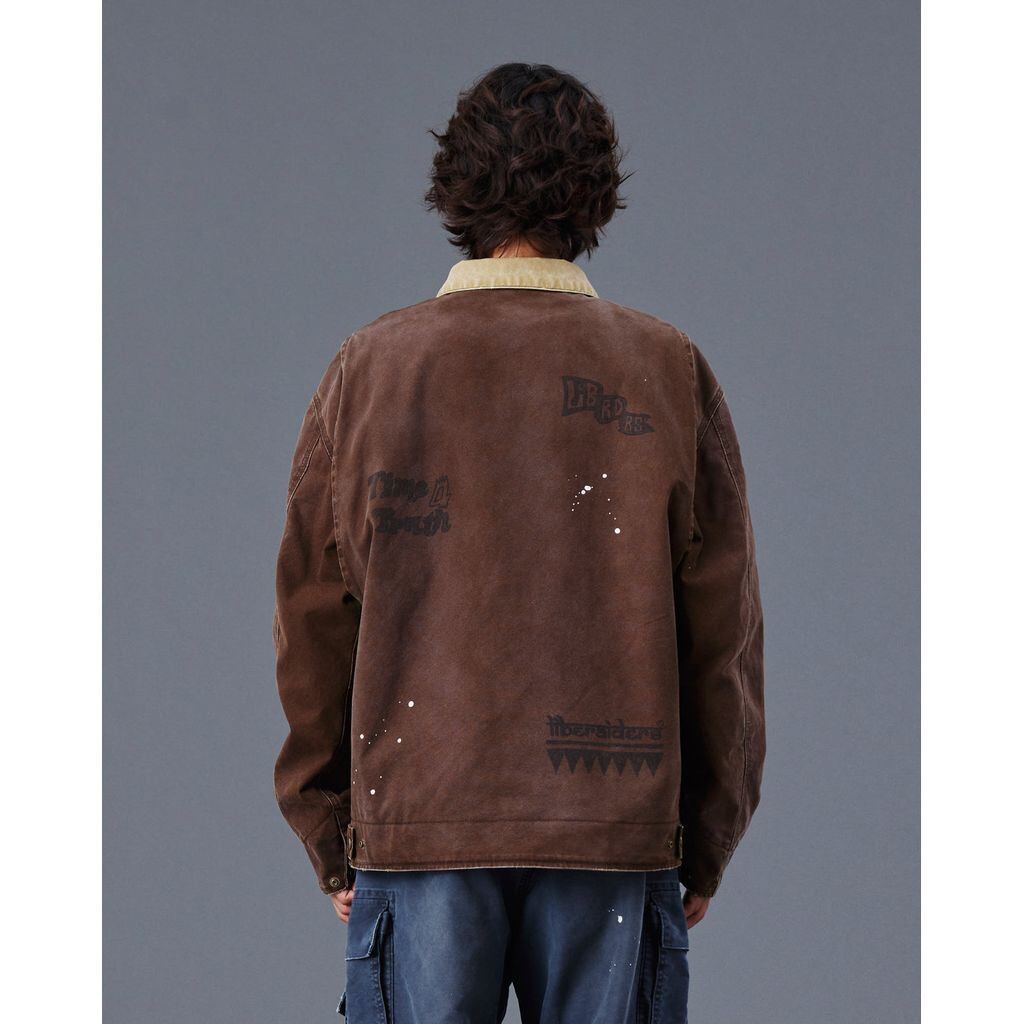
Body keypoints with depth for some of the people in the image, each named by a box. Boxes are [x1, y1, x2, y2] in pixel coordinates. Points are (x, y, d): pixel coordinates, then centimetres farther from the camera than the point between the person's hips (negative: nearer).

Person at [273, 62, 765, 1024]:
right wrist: (706, 845, 10)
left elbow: (312, 622, 5)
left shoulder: (369, 367, 3)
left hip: (416, 829, 0)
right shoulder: (669, 371, 2)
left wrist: (331, 841, 12)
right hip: (616, 834, 0)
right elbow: (722, 628, 2)